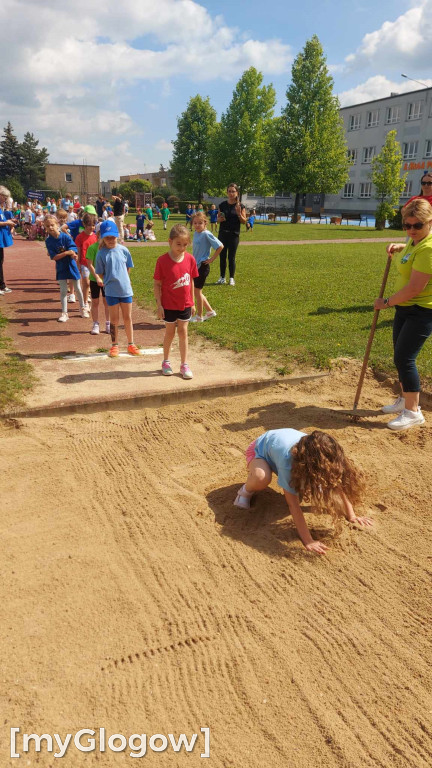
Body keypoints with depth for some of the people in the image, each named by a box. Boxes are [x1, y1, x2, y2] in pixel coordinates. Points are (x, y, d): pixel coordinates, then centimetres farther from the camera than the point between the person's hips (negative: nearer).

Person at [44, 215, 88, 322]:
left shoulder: (65, 237, -12)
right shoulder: (48, 241, -7)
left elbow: (74, 251, -16)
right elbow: (54, 257, -14)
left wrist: (60, 254, -26)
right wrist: (66, 253, -25)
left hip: (71, 265, -1)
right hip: (61, 268, 1)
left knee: (77, 288, 12)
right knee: (63, 291, 3)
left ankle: (83, 308, 30)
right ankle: (64, 313, 10)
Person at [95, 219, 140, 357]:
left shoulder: (123, 250, -2)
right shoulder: (101, 254, -7)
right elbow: (100, 273, 0)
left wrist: (122, 279, 6)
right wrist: (109, 282, -2)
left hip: (126, 289, 2)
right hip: (111, 291, -1)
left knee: (127, 317, 10)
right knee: (114, 319, 7)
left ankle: (131, 344, 22)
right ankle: (114, 345, 19)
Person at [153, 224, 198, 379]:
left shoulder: (190, 259, -4)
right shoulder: (163, 260, -14)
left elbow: (191, 281, 5)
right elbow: (157, 284, -10)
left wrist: (192, 302, 8)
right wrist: (159, 304, -11)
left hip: (185, 304, 2)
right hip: (168, 304, -2)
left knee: (183, 332, 8)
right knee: (170, 332, 11)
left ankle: (184, 364, 17)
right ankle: (166, 362, 29)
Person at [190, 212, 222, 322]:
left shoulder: (206, 234, -17)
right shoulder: (196, 233, 7)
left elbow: (220, 246, -22)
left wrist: (212, 259, -16)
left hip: (202, 266, -9)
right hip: (196, 266, 9)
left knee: (197, 291, 0)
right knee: (197, 291, 15)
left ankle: (199, 316, 14)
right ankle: (210, 311, 28)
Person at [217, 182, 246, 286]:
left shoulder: (240, 206, -2)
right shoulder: (222, 205, 4)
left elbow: (244, 221, -1)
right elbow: (218, 219, 11)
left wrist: (239, 213, -18)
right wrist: (220, 219, -12)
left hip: (234, 235, -2)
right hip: (222, 234, 2)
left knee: (231, 257, 2)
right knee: (222, 256, 5)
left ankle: (231, 278, 12)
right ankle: (222, 277, 15)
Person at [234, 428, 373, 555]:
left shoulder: (320, 454, -31)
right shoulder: (288, 460, -46)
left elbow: (339, 484, -19)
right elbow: (293, 504, -44)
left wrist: (351, 516, -20)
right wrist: (308, 541, -46)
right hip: (259, 449, -5)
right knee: (261, 477, -42)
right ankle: (247, 490, -6)